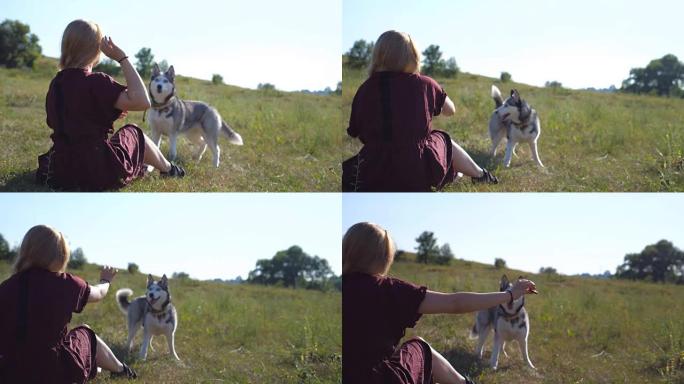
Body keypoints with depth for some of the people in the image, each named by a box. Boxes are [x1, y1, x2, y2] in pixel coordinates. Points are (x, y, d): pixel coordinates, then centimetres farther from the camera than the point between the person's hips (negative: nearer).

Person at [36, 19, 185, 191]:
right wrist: (122, 58, -20)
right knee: (132, 132, 24)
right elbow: (142, 101, -27)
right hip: (98, 173, -6)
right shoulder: (96, 82, -18)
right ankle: (168, 168, 46)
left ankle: (138, 165, 58)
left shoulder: (56, 83, 5)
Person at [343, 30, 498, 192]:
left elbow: (354, 134, 5)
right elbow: (450, 110, 16)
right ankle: (480, 174, 47)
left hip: (372, 181, 0)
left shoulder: (365, 89, -1)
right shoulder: (424, 84, -3)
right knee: (443, 139, 30)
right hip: (419, 178, 1)